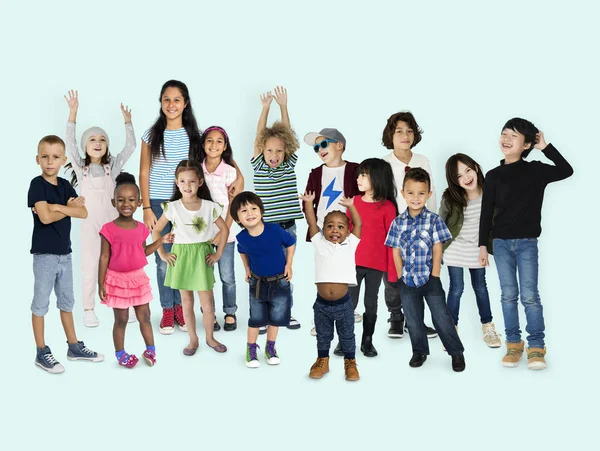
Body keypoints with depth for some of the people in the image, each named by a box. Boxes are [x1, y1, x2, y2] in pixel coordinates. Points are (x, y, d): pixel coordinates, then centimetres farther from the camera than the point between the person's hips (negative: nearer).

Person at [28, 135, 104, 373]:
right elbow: (45, 217, -22)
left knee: (67, 300, 15)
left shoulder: (65, 185, 7)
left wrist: (58, 207, -16)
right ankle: (42, 353, 10)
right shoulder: (37, 184, -11)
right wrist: (70, 207, -9)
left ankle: (74, 346, 26)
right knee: (41, 302, 3)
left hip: (65, 252, 7)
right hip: (44, 253, -7)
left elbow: (83, 213, -3)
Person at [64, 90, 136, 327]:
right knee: (89, 267, 3)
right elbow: (70, 143, -12)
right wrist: (73, 112, -21)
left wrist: (127, 121, -11)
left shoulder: (112, 166, 2)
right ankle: (88, 310, 11)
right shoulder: (81, 166, -1)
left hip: (111, 223, 1)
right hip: (89, 225, -1)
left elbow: (130, 147, -4)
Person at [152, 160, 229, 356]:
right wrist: (162, 254, -3)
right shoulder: (172, 208, -7)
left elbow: (224, 229, 6)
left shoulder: (209, 207, -4)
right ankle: (193, 340, 21)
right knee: (187, 303, 9)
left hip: (202, 258, 0)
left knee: (207, 303, 4)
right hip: (181, 258, 0)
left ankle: (210, 338, 22)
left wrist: (218, 253, 1)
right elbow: (156, 231, 0)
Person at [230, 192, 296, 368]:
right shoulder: (242, 238, -16)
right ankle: (251, 349, 25)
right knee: (256, 319, 8)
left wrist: (288, 265, -5)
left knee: (276, 318, 11)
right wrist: (247, 269, 5)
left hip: (280, 282, -1)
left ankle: (270, 348, 30)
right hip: (257, 283, 1)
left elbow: (291, 243, -5)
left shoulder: (275, 230, -25)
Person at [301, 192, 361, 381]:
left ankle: (350, 362, 30)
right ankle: (322, 361, 34)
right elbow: (311, 223, 0)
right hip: (322, 303, 1)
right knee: (323, 336, 17)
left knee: (347, 336, 14)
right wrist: (308, 202, -5)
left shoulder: (350, 245, 3)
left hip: (344, 303, -1)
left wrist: (350, 206, -8)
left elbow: (358, 224, -1)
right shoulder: (320, 244, 4)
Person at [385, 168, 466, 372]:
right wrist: (401, 277, -2)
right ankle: (420, 351, 30)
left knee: (441, 317, 2)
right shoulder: (398, 222, 0)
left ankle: (456, 352, 16)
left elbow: (437, 250, -6)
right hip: (407, 281, 3)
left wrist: (434, 277, -10)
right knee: (413, 320, 13)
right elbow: (396, 252, 3)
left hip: (430, 278, -2)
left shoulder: (434, 220, -6)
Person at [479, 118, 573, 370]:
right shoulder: (493, 176, 4)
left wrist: (546, 147, -5)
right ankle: (513, 344, 12)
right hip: (501, 242, 2)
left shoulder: (536, 170, 1)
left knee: (529, 295, -5)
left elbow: (567, 171, -3)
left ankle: (536, 347, 1)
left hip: (527, 242, -2)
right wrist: (483, 245, 3)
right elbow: (486, 213, 5)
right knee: (508, 295, 4)